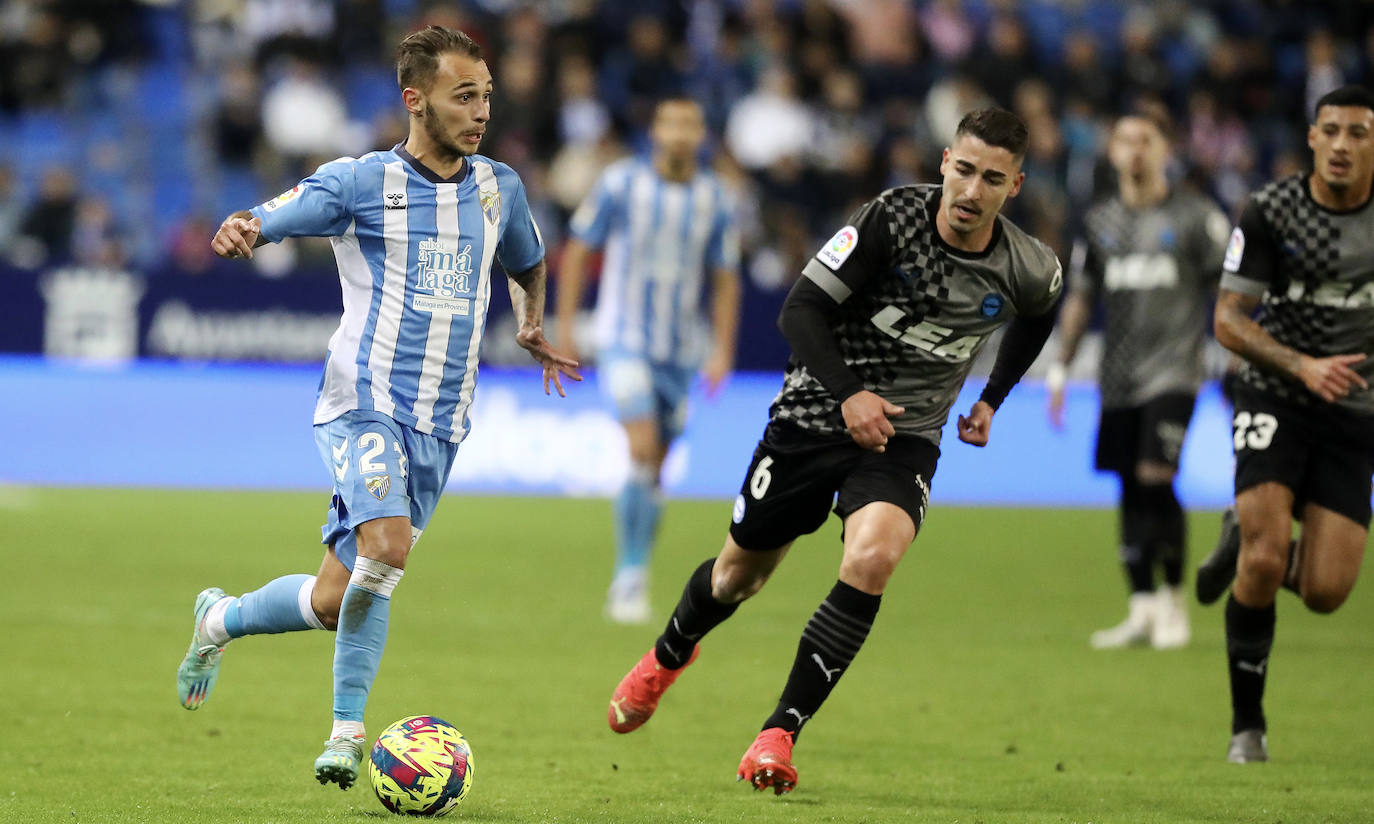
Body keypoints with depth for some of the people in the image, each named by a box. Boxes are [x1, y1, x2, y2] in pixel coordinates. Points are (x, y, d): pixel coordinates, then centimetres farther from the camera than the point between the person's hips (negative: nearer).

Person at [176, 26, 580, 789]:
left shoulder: (499, 188, 12)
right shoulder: (359, 182, -2)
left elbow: (529, 263, 34)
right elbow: (260, 223, -7)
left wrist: (533, 322, 19)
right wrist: (236, 232, -28)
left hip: (440, 424, 5)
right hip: (366, 402, -5)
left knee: (333, 602, 1)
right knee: (387, 546, -27)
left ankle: (220, 619, 27)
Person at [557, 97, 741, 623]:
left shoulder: (714, 200, 3)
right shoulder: (621, 184, -6)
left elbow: (725, 279, 10)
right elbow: (578, 252, 0)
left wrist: (722, 350, 1)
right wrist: (564, 327, -4)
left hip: (680, 351, 4)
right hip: (625, 341, -4)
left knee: (654, 470, 8)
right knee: (643, 451, -20)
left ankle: (629, 580, 20)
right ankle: (631, 576, -16)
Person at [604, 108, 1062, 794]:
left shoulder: (1029, 270, -9)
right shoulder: (892, 219, -19)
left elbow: (1039, 313, 18)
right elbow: (801, 310, -16)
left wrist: (992, 399, 18)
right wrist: (848, 393, -29)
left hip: (906, 437, 0)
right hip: (813, 415, 0)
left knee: (871, 560, -28)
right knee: (740, 571, 14)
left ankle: (780, 733, -20)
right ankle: (668, 655, 49)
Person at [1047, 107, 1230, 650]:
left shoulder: (1195, 217, -1)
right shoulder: (1100, 222, 11)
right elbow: (1080, 299, 18)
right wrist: (1060, 369, 15)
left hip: (1173, 370, -4)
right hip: (1119, 378, 4)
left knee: (1156, 480, -16)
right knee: (1131, 492, 5)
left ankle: (1174, 603, -3)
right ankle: (1142, 610, 11)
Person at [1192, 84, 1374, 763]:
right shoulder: (1269, 212, -7)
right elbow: (1228, 320, -9)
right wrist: (1302, 366, -23)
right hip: (1275, 401, -2)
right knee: (1262, 565, -18)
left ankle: (1248, 542, 28)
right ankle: (1247, 723, 1)